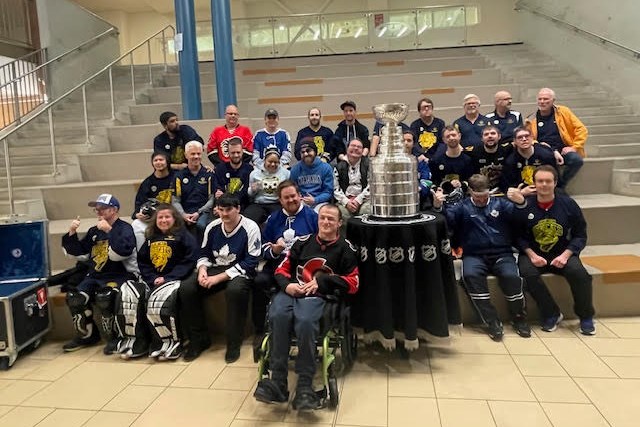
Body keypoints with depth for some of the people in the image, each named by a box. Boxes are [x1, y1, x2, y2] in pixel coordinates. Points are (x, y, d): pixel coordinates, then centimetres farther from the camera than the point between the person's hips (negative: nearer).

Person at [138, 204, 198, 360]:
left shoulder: (183, 236, 0)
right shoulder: (151, 238, 17)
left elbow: (189, 261, -8)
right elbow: (142, 262, 15)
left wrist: (167, 278, -13)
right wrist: (153, 278, -4)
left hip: (176, 280, -6)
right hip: (155, 282, 6)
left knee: (158, 304, -29)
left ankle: (174, 342, -8)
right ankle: (159, 341, -2)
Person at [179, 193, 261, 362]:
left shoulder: (250, 228, -13)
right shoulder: (212, 227, 4)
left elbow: (250, 263, -16)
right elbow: (204, 253, 15)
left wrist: (219, 278, -20)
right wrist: (202, 270, -9)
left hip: (239, 272, -5)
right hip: (214, 269, 5)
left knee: (235, 290, -39)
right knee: (186, 289, -18)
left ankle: (234, 343, -18)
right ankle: (200, 339, 0)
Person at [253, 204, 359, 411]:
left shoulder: (345, 249, 13)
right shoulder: (303, 242, 21)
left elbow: (353, 283, 7)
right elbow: (282, 269, 20)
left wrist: (322, 281, -6)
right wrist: (287, 285, -4)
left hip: (317, 296, -2)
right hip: (290, 291, 3)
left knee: (305, 321, -37)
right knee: (278, 315, -33)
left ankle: (305, 386, -30)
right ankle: (278, 381, -30)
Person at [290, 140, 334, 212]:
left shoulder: (326, 168, 2)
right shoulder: (295, 169, 8)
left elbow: (328, 192, 1)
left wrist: (315, 200, -15)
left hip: (320, 201, -2)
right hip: (301, 202, 2)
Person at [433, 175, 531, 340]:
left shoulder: (500, 203, 15)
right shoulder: (462, 207, 15)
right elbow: (447, 219, -1)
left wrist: (521, 203, -21)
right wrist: (438, 207, -23)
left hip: (501, 254, 1)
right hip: (474, 255, 0)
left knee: (511, 276, -29)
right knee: (470, 275, -32)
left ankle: (519, 318, -6)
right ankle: (491, 321, -22)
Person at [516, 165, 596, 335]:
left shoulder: (568, 204, -1)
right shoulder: (524, 206, -4)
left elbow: (580, 235, 3)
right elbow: (519, 236, 1)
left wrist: (565, 255, -12)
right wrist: (531, 255, -14)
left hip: (562, 254, 1)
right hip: (533, 254, 0)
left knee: (579, 273, -28)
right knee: (528, 273, -32)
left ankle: (586, 317, -1)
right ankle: (551, 314, -11)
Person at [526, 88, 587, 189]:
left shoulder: (563, 111, 7)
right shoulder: (533, 119, 11)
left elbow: (581, 129, 6)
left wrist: (574, 147, -4)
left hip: (563, 150, 0)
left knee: (577, 160, -32)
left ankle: (560, 185, -7)